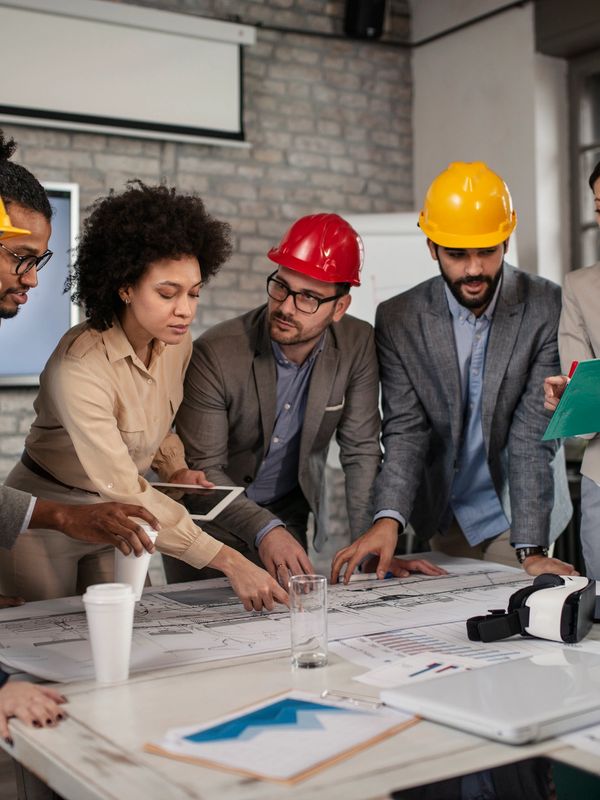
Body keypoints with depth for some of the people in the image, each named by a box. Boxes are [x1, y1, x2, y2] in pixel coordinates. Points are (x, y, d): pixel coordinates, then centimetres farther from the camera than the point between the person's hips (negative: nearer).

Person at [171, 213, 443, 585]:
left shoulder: (357, 345, -15)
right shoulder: (215, 353, -25)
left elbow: (361, 450, -10)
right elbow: (204, 469, -23)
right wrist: (264, 530, -37)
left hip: (289, 516, 3)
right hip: (209, 519, -2)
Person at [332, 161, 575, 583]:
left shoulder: (549, 308, -15)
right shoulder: (398, 319, -9)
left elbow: (534, 433, -19)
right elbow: (405, 429, -12)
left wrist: (532, 549, -25)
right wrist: (388, 519, -29)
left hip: (514, 515, -1)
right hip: (440, 516, 2)